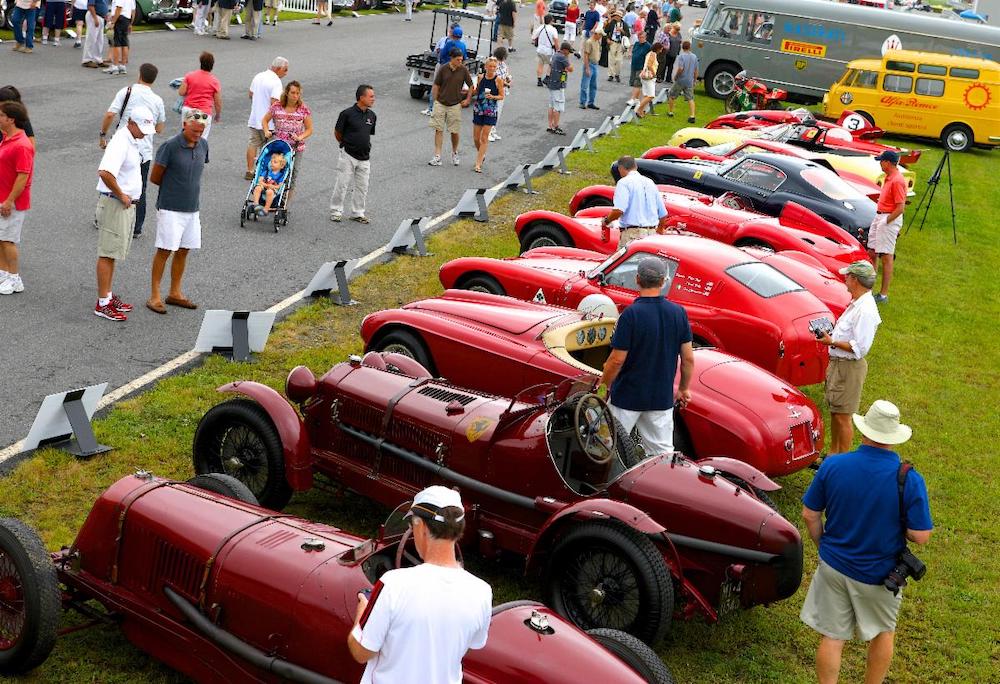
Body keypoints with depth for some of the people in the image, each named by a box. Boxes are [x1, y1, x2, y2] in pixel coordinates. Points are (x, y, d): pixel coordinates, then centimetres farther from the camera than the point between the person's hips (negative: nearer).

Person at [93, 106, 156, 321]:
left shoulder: (132, 141, 12)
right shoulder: (120, 143, -20)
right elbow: (104, 173, -33)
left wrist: (128, 197, 14)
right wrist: (121, 195, -21)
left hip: (126, 204, 10)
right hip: (114, 205, -10)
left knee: (113, 253, 17)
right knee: (107, 254, -5)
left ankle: (108, 296, 27)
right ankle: (102, 304, -1)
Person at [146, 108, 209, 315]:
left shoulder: (203, 145, 4)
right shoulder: (170, 147, -15)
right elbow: (154, 177, -8)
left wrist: (184, 186, 11)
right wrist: (174, 188, 3)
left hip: (192, 208, 6)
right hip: (170, 209, -6)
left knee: (183, 250, 12)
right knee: (165, 250, -3)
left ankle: (175, 293, 23)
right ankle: (154, 296, 5)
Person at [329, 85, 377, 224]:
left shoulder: (372, 115, 3)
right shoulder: (347, 113, -13)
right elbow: (337, 133, -2)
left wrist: (365, 145, 13)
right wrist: (346, 143, 10)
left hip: (364, 157, 5)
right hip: (348, 156, -5)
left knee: (362, 186, 9)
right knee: (342, 184, 2)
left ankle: (357, 213, 21)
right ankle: (336, 211, 15)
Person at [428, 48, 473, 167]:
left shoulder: (463, 70, -5)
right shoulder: (443, 69, -5)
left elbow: (470, 86, 8)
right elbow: (436, 86, 3)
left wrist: (468, 99, 4)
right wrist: (434, 101, 2)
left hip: (455, 105, 0)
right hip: (440, 104, 0)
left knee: (454, 131, 5)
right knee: (438, 130, -1)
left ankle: (454, 153, 30)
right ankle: (437, 157, 0)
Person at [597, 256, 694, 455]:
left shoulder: (631, 313, -17)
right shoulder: (678, 313, -3)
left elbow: (617, 360, -15)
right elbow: (688, 358, 1)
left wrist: (603, 387, 0)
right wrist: (684, 389, 15)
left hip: (628, 396, -4)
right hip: (662, 398, 4)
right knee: (663, 453, 9)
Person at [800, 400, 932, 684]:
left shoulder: (832, 466, -15)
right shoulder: (908, 480, -22)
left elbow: (810, 515, -5)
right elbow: (921, 536, -18)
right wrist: (897, 524, 3)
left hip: (833, 565, 1)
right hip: (879, 574, -1)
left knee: (831, 638, 14)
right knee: (883, 633, 25)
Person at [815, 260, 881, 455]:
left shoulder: (865, 310, -23)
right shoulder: (856, 304, 9)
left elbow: (860, 348, -26)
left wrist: (832, 342, -22)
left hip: (849, 367, -10)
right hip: (838, 364, 10)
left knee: (842, 417, -2)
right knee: (834, 412, 20)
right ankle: (833, 453, 33)